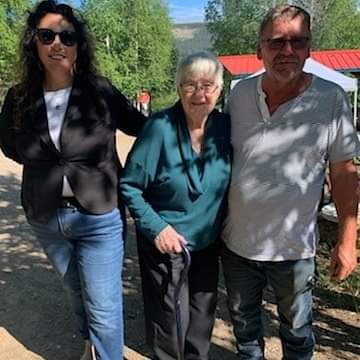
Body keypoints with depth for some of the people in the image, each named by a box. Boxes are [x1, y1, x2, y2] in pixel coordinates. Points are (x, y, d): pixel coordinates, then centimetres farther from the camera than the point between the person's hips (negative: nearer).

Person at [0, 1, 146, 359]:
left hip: (99, 217, -3)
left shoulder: (101, 92, -12)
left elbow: (142, 127, 1)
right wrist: (46, 164, 4)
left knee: (104, 309, 4)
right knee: (77, 294, 26)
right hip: (45, 219, 4)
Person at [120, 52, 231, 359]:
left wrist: (224, 227, 1)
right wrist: (155, 227, -19)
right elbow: (129, 186, -13)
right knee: (170, 323, 9)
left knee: (203, 317, 21)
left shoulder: (226, 126, -7)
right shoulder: (160, 128, -19)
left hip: (209, 242, 4)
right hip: (166, 242, -4)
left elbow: (233, 182, 7)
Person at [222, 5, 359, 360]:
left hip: (293, 246, -2)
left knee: (297, 329, 20)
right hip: (236, 240, 3)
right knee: (243, 319, 25)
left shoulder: (331, 99, -13)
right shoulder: (240, 94, -5)